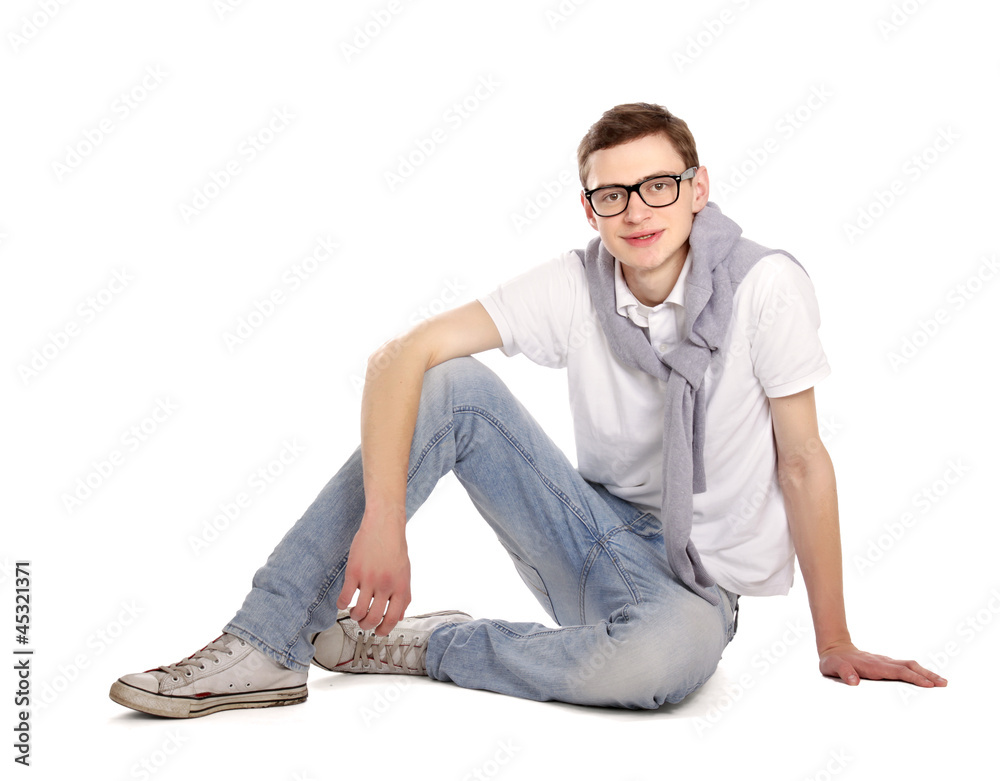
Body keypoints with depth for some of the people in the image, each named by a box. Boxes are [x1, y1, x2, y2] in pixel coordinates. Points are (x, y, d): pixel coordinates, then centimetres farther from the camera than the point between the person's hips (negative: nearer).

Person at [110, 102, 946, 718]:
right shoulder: (575, 285, -8)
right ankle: (266, 648, -20)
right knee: (454, 383, -20)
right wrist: (382, 522, -31)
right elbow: (401, 354, -17)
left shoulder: (765, 286, -15)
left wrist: (836, 646, -5)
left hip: (694, 585, -2)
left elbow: (803, 461, -9)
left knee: (674, 650, -40)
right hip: (595, 534, 2)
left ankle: (423, 643, -13)